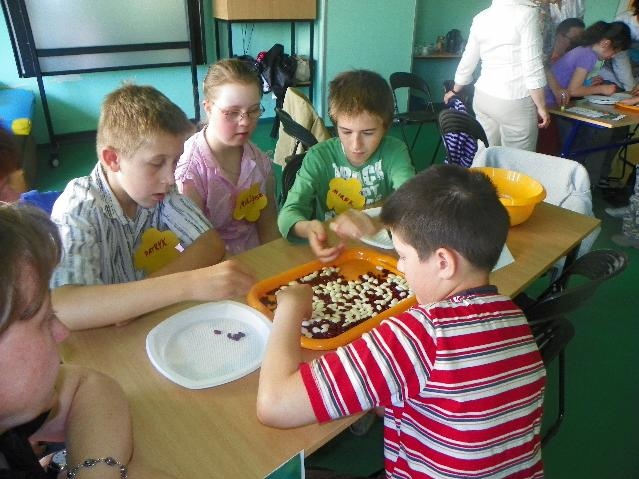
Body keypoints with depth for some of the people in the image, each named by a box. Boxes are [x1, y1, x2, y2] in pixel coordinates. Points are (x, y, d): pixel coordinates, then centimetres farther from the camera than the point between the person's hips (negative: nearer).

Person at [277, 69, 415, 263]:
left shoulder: (394, 152, -7)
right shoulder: (319, 157, -8)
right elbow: (289, 212, -15)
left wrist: (374, 221, -41)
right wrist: (307, 228, -38)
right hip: (331, 251, 0)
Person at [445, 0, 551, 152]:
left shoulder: (480, 17, 8)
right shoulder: (526, 13, -9)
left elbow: (467, 63, 16)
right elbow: (532, 68, -13)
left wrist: (455, 91, 32)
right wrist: (541, 106, -5)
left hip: (483, 97, 6)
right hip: (515, 102, -6)